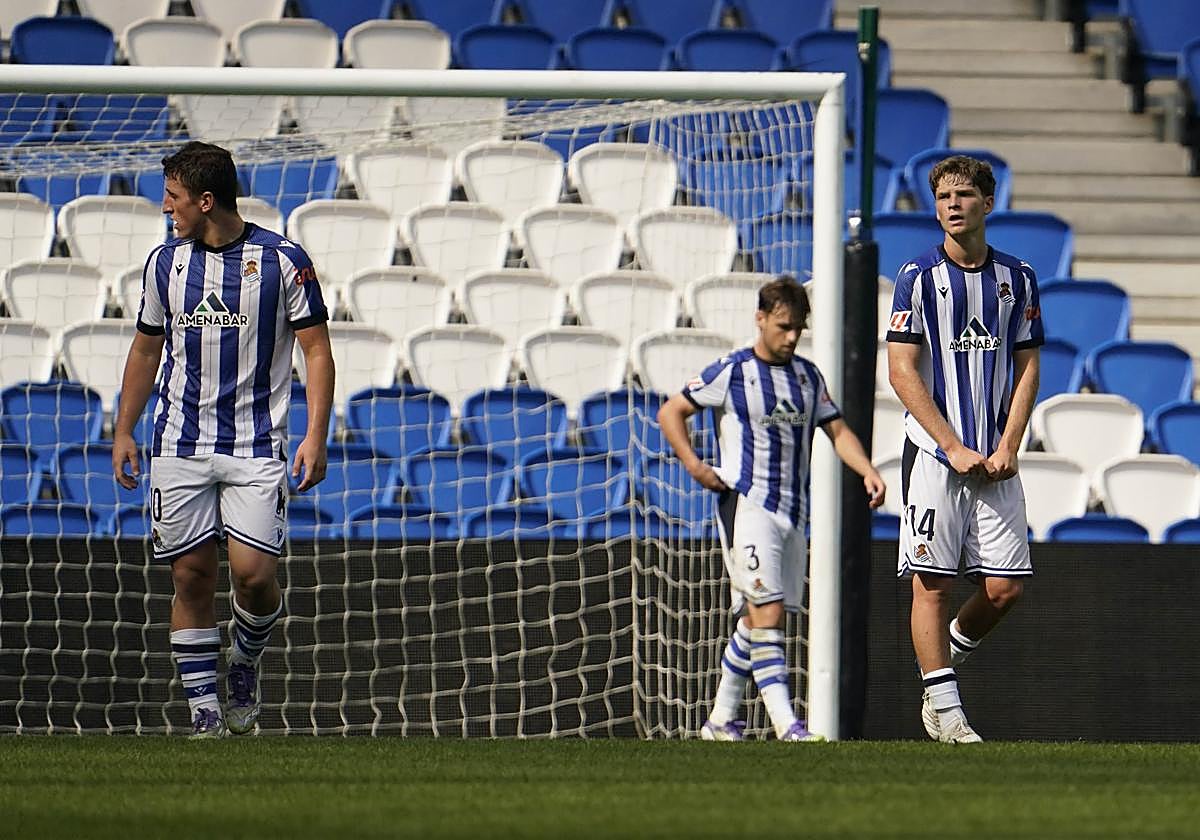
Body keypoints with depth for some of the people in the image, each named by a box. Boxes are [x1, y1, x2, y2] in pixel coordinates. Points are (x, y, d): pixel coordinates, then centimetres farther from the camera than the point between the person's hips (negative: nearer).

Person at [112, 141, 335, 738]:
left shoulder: (282, 260, -4)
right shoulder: (165, 263, 8)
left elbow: (317, 350, -1)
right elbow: (146, 349, 20)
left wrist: (315, 437, -10)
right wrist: (123, 431, 17)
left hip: (257, 447, -3)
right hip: (180, 447, 3)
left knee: (253, 573, -12)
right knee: (191, 577, 0)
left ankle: (245, 662, 18)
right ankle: (204, 710, 7)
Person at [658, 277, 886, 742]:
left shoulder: (808, 376, 13)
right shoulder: (731, 372, -3)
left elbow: (836, 430, 16)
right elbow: (670, 412, 2)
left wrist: (868, 472, -1)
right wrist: (695, 466, -10)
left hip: (793, 512, 6)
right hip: (747, 506, -6)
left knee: (755, 619, 11)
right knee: (768, 611, -16)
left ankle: (721, 719, 22)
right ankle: (786, 725, -23)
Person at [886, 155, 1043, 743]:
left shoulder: (1017, 278, 9)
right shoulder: (919, 276, -1)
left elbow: (1027, 367, 9)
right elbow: (902, 371, -5)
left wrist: (1007, 448, -4)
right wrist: (956, 449, -10)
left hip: (995, 459, 3)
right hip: (934, 454, -3)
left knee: (1005, 585, -2)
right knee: (932, 581, -6)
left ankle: (951, 651, 24)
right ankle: (943, 706, 0)